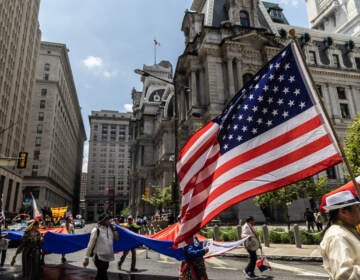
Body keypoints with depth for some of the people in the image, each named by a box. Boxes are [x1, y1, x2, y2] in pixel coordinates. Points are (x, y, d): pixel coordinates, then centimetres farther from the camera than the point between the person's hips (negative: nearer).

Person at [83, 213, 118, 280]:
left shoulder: (110, 228, 4)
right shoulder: (96, 230, -14)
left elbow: (116, 238, 14)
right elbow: (90, 244, -13)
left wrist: (115, 230, -2)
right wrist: (86, 257, -13)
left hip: (107, 257, 6)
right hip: (99, 257, -6)